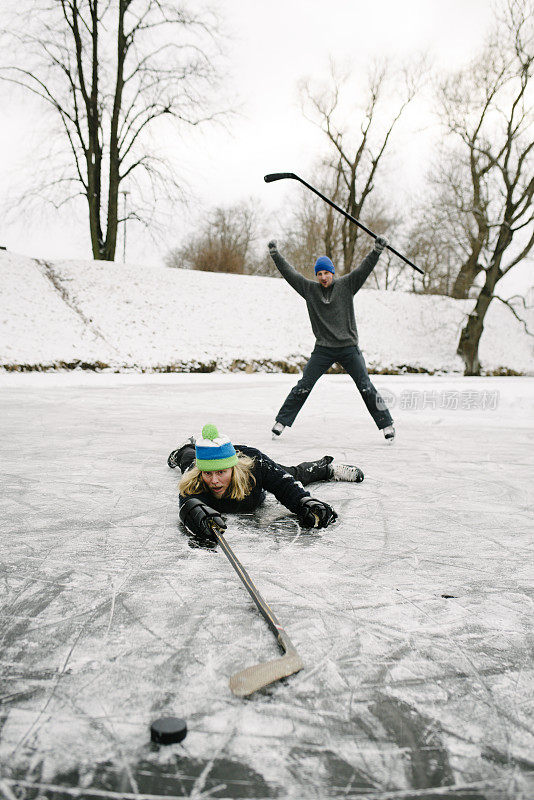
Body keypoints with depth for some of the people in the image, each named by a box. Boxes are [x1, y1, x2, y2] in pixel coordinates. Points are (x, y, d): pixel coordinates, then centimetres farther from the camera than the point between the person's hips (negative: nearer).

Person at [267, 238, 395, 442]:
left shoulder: (346, 285, 1)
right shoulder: (309, 289, 4)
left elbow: (364, 268, -7)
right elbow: (289, 272, 3)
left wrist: (377, 250, -19)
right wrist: (275, 254, -3)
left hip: (348, 347, -1)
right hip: (323, 349, 1)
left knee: (366, 387, -1)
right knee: (303, 386, 0)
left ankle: (386, 424, 8)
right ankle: (282, 421, 10)